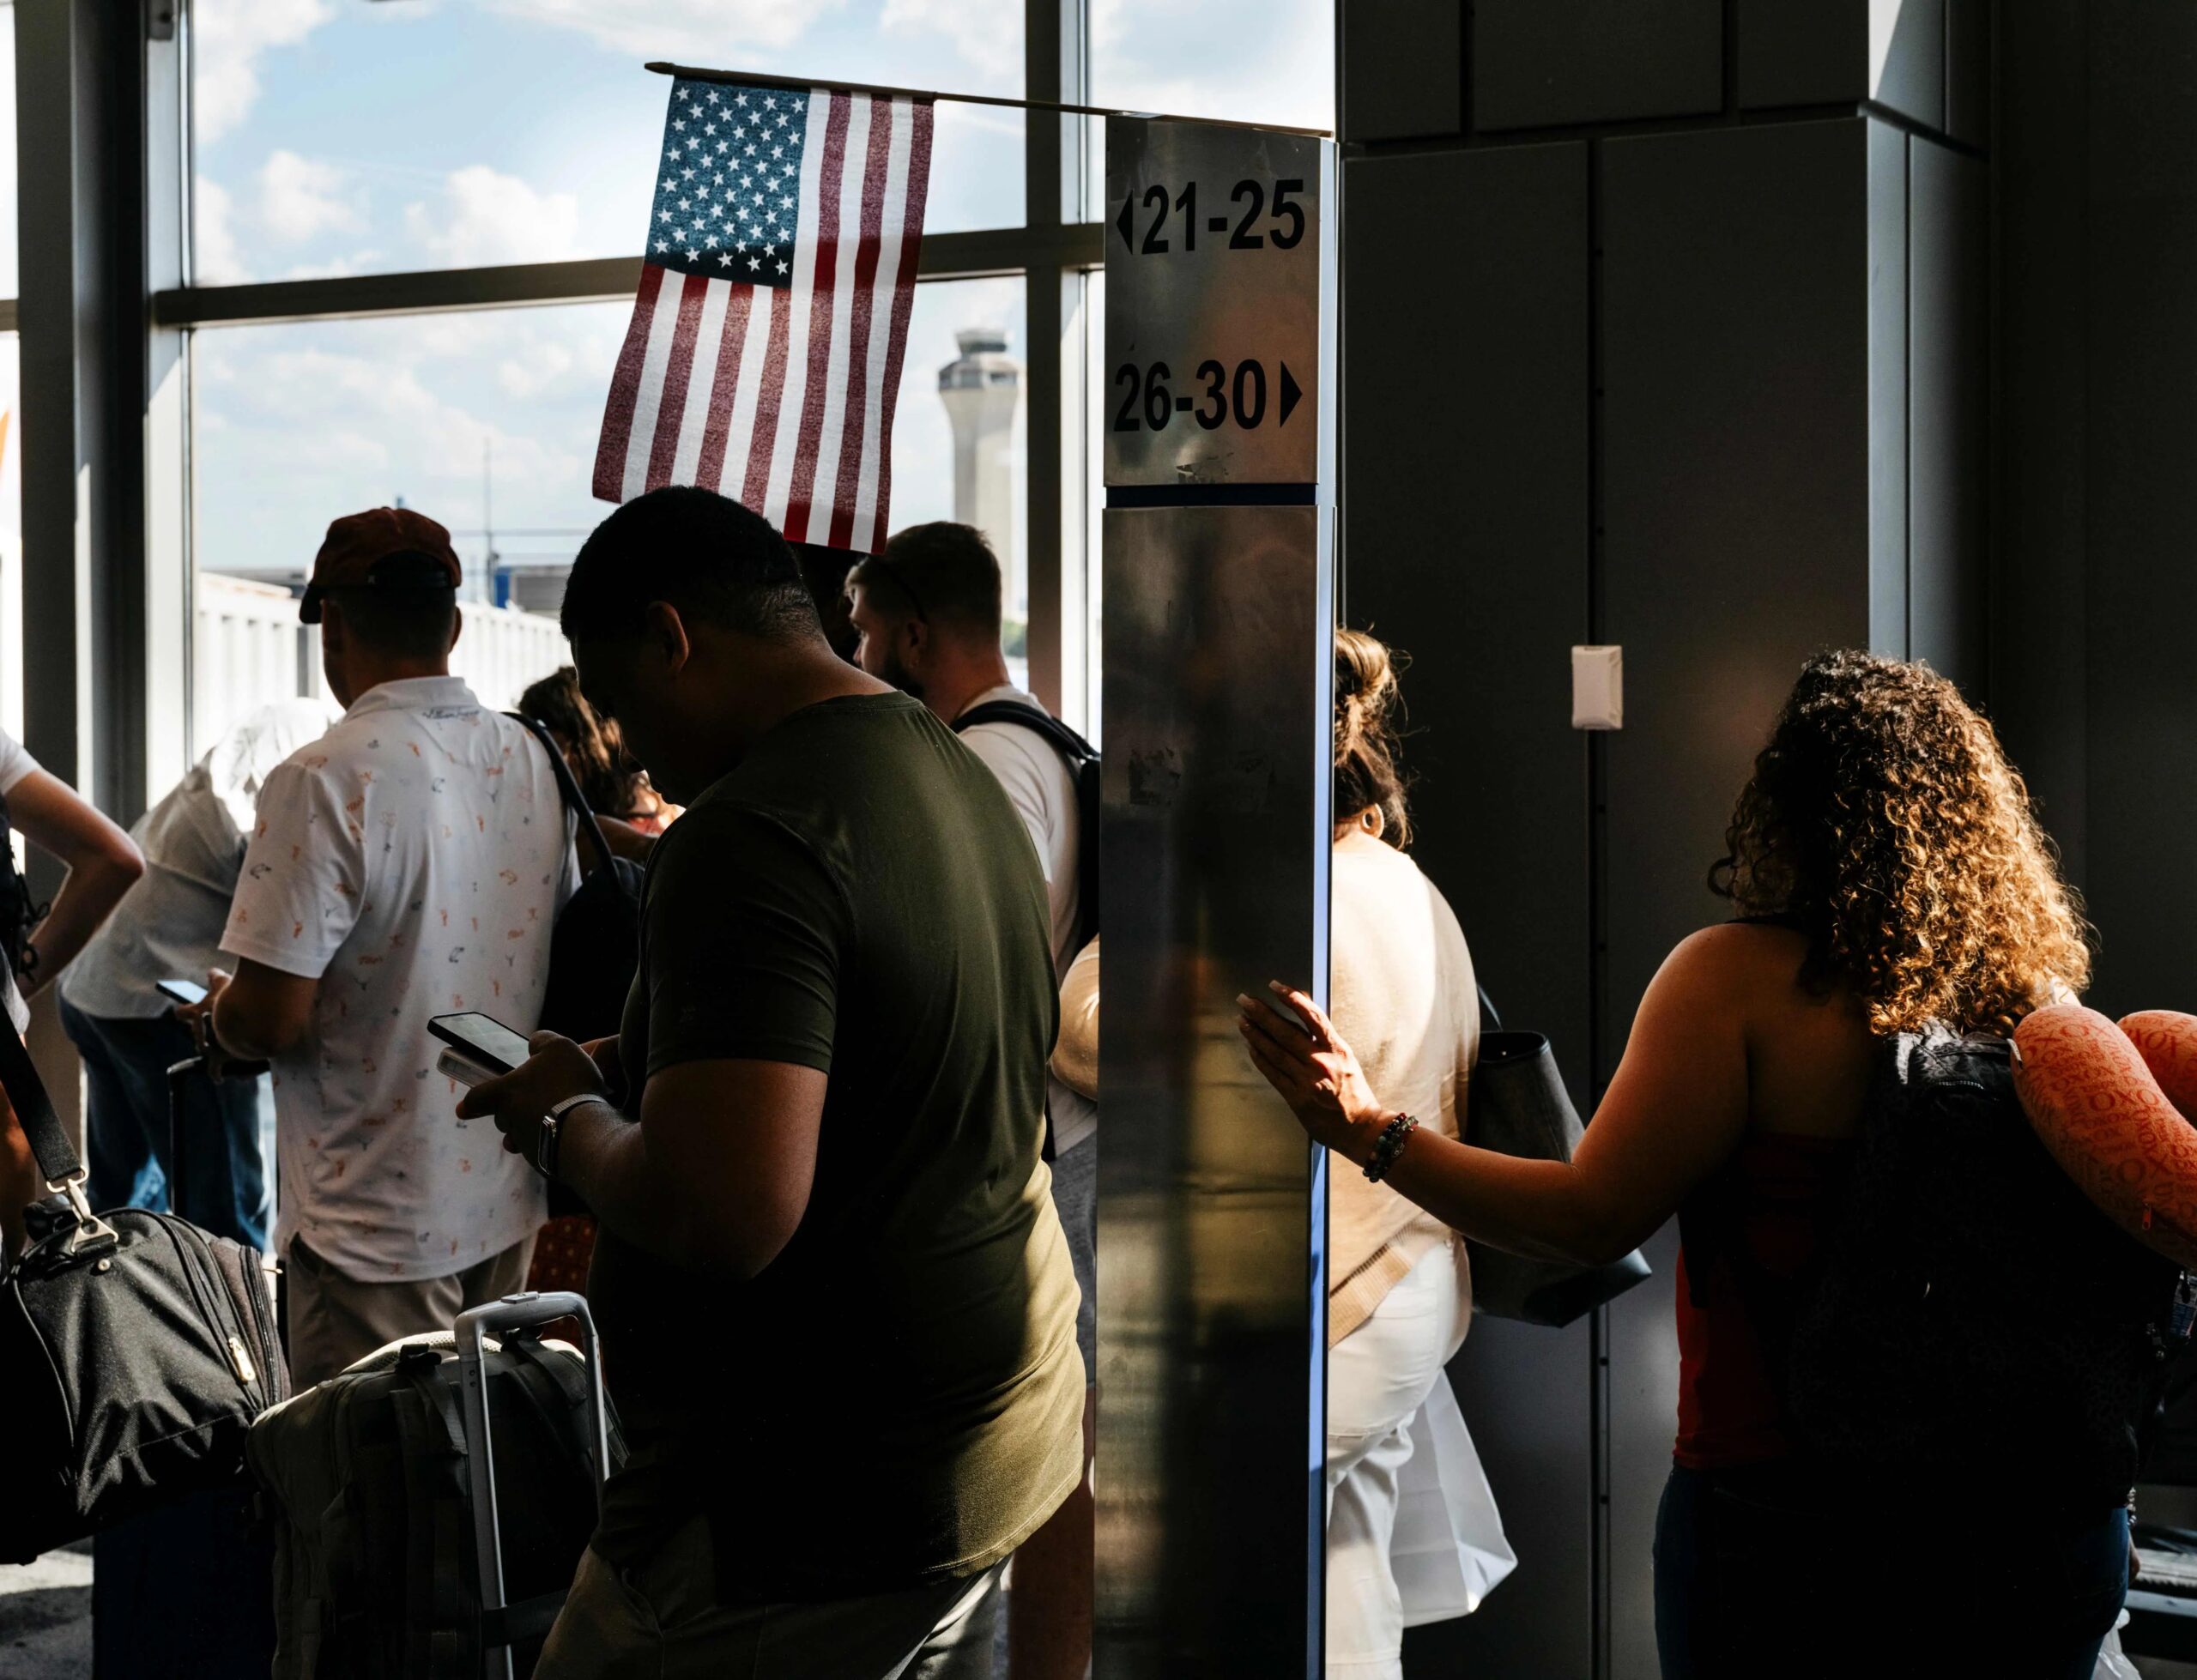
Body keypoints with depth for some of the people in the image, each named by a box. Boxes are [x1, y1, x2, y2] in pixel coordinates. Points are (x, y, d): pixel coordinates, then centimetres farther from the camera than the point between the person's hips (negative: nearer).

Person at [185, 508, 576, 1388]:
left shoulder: (326, 782, -20)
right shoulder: (534, 761, 3)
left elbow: (270, 1020, -21)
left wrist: (212, 1016, 2)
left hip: (380, 1224, -7)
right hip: (504, 1195, 7)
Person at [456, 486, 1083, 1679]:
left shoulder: (750, 834, -20)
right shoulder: (956, 776, 10)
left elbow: (724, 1214, -29)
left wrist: (567, 1121, -10)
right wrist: (634, 1075, 15)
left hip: (817, 1504, -10)